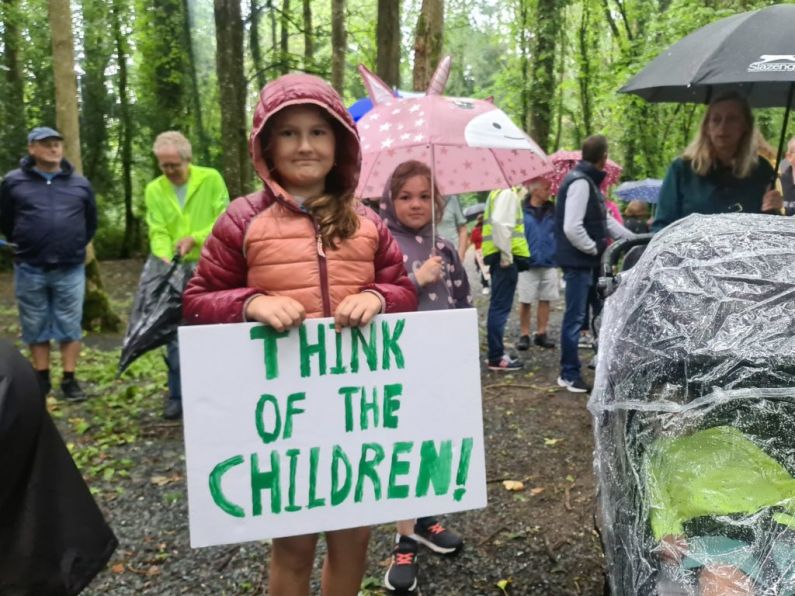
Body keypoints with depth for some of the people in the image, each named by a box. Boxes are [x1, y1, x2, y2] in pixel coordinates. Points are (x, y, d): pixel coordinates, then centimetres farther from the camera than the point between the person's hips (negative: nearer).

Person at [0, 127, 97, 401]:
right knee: (36, 328, 9)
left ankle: (69, 380, 12)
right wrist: (25, 246, 15)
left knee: (70, 326, 3)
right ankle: (42, 380, 20)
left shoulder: (80, 183, 6)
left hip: (70, 270, 1)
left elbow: (91, 221, 18)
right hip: (29, 270, 0)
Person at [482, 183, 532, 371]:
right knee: (500, 307, -7)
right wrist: (506, 254, -22)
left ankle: (497, 352, 24)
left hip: (502, 257, 10)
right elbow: (500, 222, -25)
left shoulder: (499, 192, 19)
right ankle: (496, 358, -3)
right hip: (505, 257, -10)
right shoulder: (508, 192, -12)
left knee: (499, 306, 15)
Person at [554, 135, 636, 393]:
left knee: (576, 315, 14)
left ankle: (570, 370, 23)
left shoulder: (588, 181, 15)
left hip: (585, 261, 10)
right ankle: (569, 374, 5)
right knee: (575, 316, -4)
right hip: (577, 261, -10)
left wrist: (635, 240, 18)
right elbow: (572, 228, -26)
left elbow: (606, 220, 21)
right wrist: (596, 248, -13)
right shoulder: (580, 182, -17)